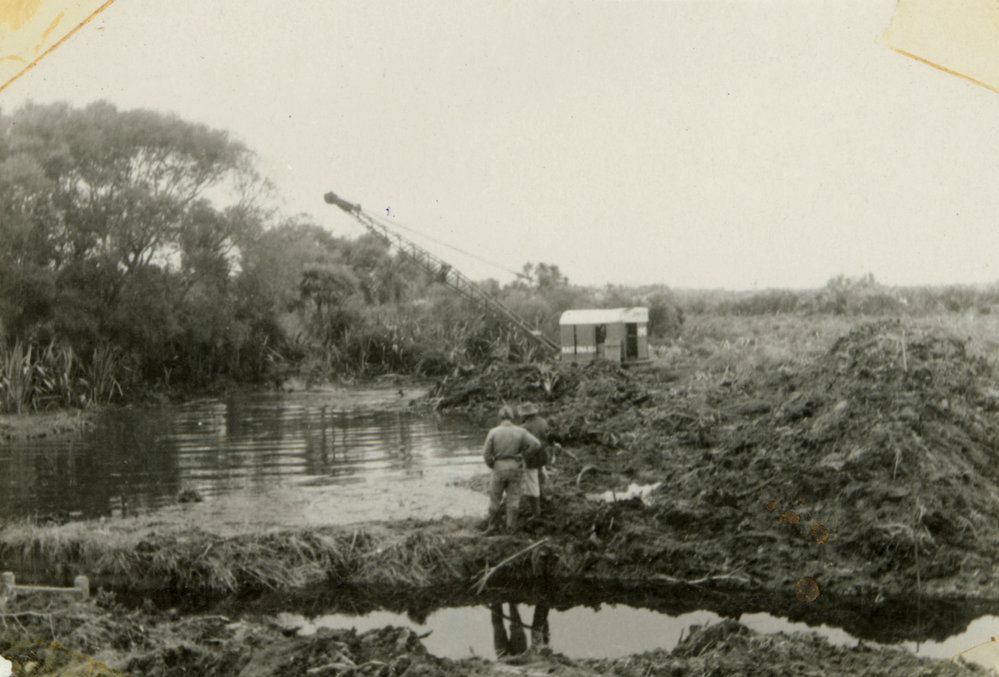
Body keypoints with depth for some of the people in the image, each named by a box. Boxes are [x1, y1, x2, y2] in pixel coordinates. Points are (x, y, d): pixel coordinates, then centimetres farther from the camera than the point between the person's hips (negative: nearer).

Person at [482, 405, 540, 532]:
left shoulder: (493, 432, -9)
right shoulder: (520, 431, -7)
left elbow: (486, 453, -8)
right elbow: (536, 444, -14)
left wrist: (491, 465, 8)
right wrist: (523, 454, -2)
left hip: (499, 467, 0)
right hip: (516, 467, 0)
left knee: (495, 494, 16)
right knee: (513, 497, 9)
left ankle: (492, 523, 29)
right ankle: (511, 525, 13)